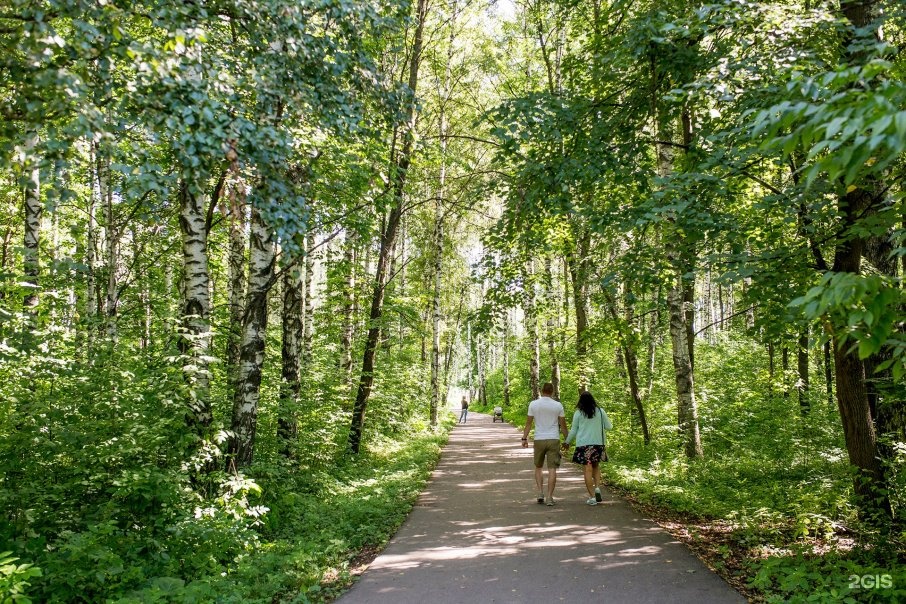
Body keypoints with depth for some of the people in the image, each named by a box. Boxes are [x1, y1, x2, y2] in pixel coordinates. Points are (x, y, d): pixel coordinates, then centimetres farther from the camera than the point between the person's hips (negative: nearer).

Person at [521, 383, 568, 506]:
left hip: (539, 440, 1)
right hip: (553, 440, -1)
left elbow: (528, 423, 0)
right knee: (552, 469, 1)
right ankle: (549, 497, -1)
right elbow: (563, 425, 4)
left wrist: (524, 438, 7)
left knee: (538, 467, 16)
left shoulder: (533, 404, -2)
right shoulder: (558, 405, -1)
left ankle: (540, 493, 7)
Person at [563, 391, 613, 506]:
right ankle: (597, 487, 1)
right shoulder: (600, 411, 2)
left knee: (588, 469, 0)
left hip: (583, 444, -2)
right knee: (596, 466, 21)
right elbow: (609, 427, 8)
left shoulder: (578, 413, 0)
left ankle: (592, 497, -2)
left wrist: (567, 442, 20)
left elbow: (573, 431, 5)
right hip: (598, 443, 2)